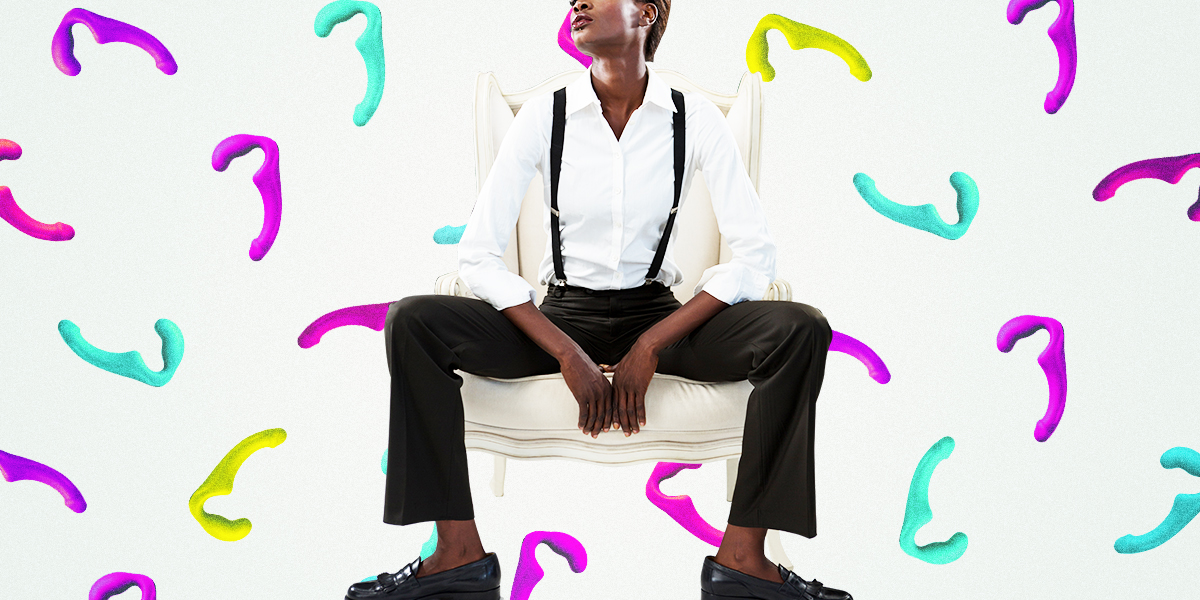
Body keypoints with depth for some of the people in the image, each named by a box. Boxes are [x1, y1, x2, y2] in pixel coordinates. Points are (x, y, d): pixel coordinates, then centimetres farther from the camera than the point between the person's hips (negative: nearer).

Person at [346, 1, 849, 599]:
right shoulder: (545, 114, -5)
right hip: (561, 316, 1)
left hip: (658, 316, 0)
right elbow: (477, 255, -8)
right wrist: (566, 354, -19)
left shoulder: (694, 118, -6)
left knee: (802, 329, -27)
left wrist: (651, 347, -20)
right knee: (412, 320, -24)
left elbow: (754, 256, -11)